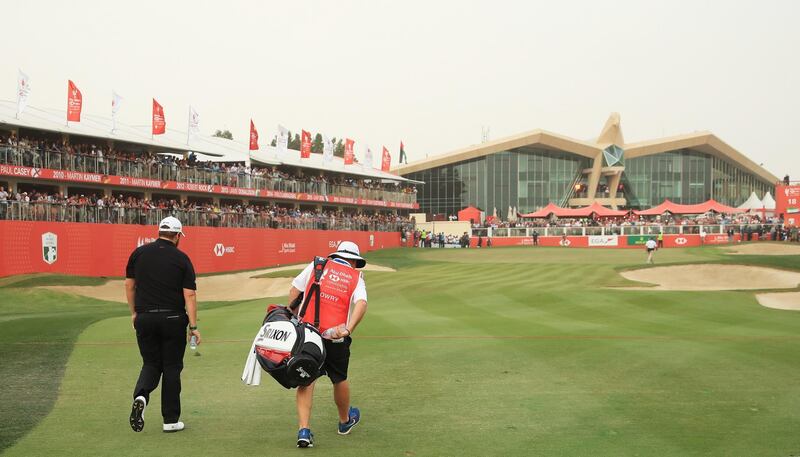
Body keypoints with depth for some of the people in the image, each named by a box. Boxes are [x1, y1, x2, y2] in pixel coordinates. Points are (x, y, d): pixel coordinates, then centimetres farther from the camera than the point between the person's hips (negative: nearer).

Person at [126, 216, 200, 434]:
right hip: (173, 320, -2)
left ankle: (141, 396, -15)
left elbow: (129, 285, 8)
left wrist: (134, 312, 18)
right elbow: (189, 295, -9)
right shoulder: (182, 259, -4)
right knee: (172, 367, 8)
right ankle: (171, 420, 12)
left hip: (144, 318, 2)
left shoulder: (139, 253, 3)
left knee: (151, 364, 15)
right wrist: (193, 326, -9)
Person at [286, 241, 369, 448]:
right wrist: (348, 329, -22)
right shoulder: (356, 277, 9)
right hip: (336, 336, -1)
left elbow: (294, 290, 7)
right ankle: (345, 420, 39)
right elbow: (361, 303, -10)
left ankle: (304, 430, -1)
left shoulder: (317, 266, 13)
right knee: (340, 379, 18)